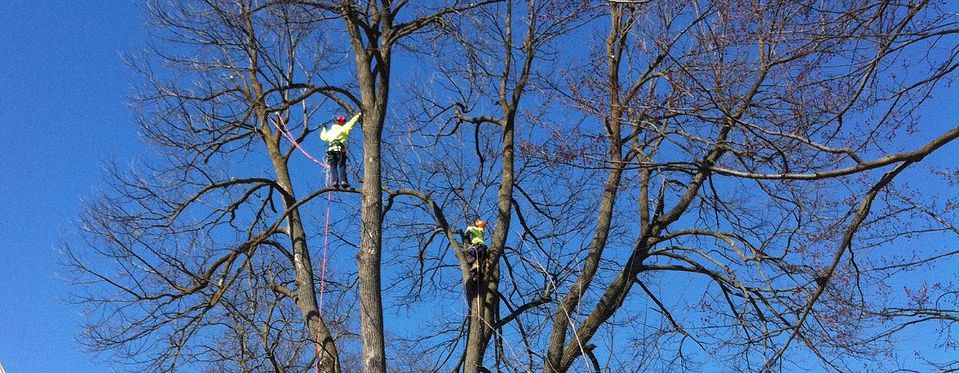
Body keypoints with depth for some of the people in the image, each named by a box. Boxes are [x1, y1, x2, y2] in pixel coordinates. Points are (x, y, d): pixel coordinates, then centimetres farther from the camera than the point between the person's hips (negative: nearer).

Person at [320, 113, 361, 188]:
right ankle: (343, 181, -24)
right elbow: (350, 123, 5)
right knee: (341, 166, -8)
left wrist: (324, 129, 53)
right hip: (340, 150, -3)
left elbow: (323, 136, 35)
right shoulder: (343, 129, 9)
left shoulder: (330, 131, 22)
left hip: (331, 149, 3)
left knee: (333, 167, 0)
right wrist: (358, 116, 16)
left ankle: (335, 181, -16)